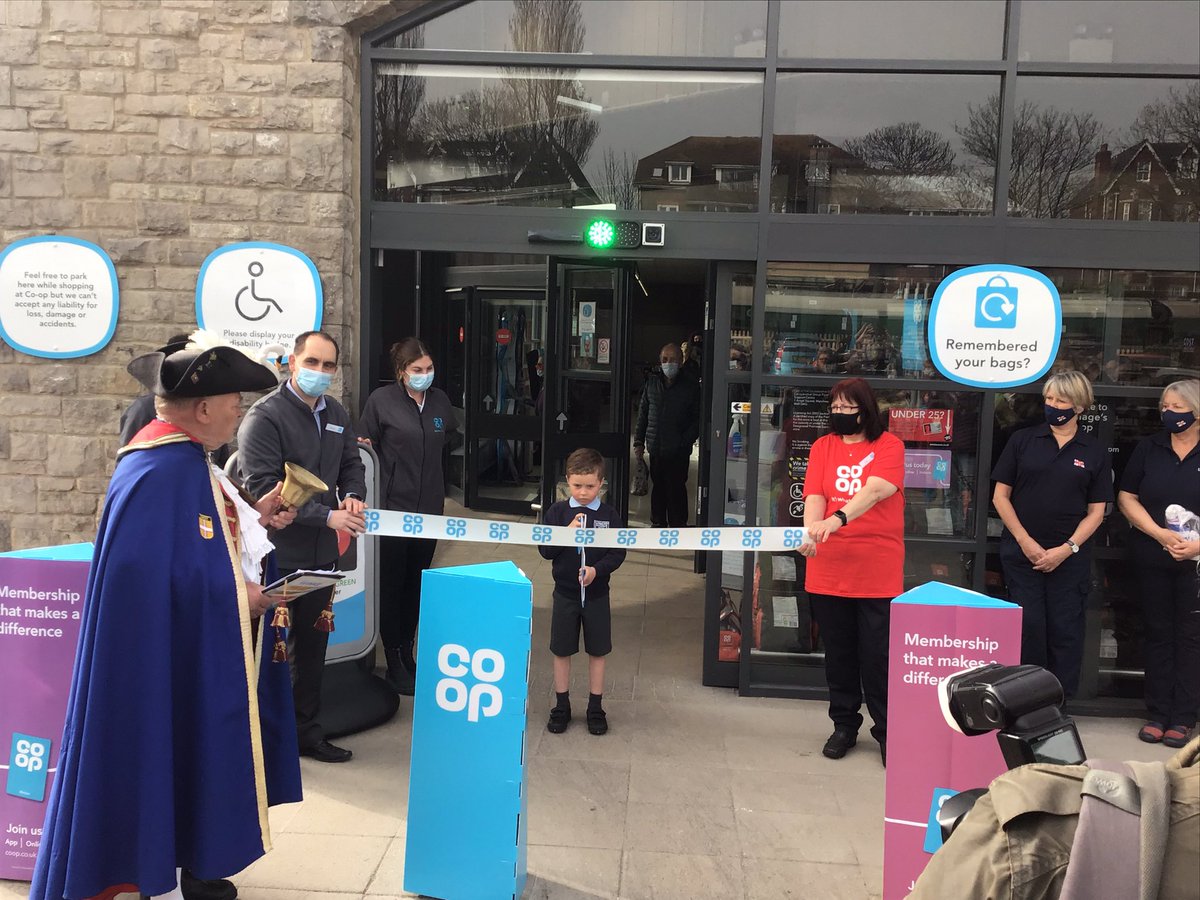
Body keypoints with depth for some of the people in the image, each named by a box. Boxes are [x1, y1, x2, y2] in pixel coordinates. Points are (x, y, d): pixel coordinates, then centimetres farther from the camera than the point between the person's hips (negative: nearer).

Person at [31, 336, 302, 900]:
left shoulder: (179, 458, 8)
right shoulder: (164, 472, -26)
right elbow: (169, 572, -31)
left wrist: (251, 518, 6)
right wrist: (242, 596, -21)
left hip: (191, 649, 11)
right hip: (171, 658, -11)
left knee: (185, 759, 20)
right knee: (169, 761, 5)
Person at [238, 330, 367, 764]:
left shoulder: (336, 413, 9)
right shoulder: (264, 416, -14)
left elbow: (352, 463, 19)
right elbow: (263, 487, -21)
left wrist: (353, 495, -4)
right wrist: (327, 515, -25)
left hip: (321, 553, 8)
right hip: (277, 554, -7)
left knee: (313, 644, 18)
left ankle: (306, 730, 33)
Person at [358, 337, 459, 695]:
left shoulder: (440, 399, 6)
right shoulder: (381, 400, -8)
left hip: (429, 506, 4)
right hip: (393, 506, -4)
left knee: (417, 584, 13)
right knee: (391, 585, 4)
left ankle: (407, 652, 27)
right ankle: (394, 663, 14)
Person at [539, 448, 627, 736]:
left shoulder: (609, 515, -5)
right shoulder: (557, 512, -4)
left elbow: (618, 553, -4)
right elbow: (546, 550, -6)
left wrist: (597, 570, -21)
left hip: (596, 594, 0)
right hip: (565, 593, 0)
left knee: (597, 652, 9)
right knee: (561, 651, 9)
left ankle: (595, 709, 22)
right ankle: (561, 707, 24)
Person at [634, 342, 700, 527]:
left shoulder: (690, 385, -4)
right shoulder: (652, 381, 8)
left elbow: (698, 418, -2)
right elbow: (642, 413, 14)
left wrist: (685, 441, -12)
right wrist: (639, 441, 9)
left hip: (678, 451, -4)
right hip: (655, 448, 4)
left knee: (676, 489, -1)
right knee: (657, 487, 13)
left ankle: (678, 526, 9)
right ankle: (658, 523, 25)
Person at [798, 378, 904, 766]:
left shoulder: (889, 445, -3)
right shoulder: (823, 447, 6)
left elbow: (875, 490, -20)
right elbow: (814, 496, -6)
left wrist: (836, 520, -36)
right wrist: (810, 532, -26)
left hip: (878, 571, -3)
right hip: (829, 570, 3)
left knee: (878, 657, 2)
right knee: (838, 653, 13)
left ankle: (887, 733, 18)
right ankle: (844, 725, 29)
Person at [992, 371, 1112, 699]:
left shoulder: (1094, 451, 5)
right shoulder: (1023, 440, 3)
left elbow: (1096, 511, 4)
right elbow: (1000, 496, 2)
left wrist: (1067, 549, -8)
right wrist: (1025, 541, -7)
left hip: (1070, 557, 1)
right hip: (1022, 552, 0)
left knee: (1065, 631, 3)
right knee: (1028, 627, -1)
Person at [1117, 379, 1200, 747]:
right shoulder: (1149, 448, 5)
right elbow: (1127, 498, 4)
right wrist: (1159, 533, -10)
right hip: (1153, 560, 3)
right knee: (1158, 633, 9)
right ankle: (1158, 713, 18)